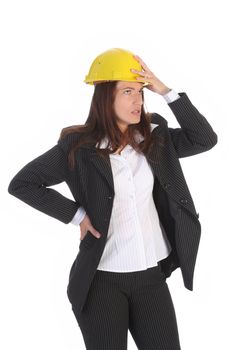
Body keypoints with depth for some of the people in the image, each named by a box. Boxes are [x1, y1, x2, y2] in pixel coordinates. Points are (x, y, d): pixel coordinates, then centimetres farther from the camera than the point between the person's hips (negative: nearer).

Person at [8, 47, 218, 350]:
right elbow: (21, 184, -4)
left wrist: (165, 91, -10)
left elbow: (205, 139, -5)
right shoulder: (79, 146, -8)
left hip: (151, 275, 4)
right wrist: (75, 214, -9)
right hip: (103, 279, -3)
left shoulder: (153, 138, 4)